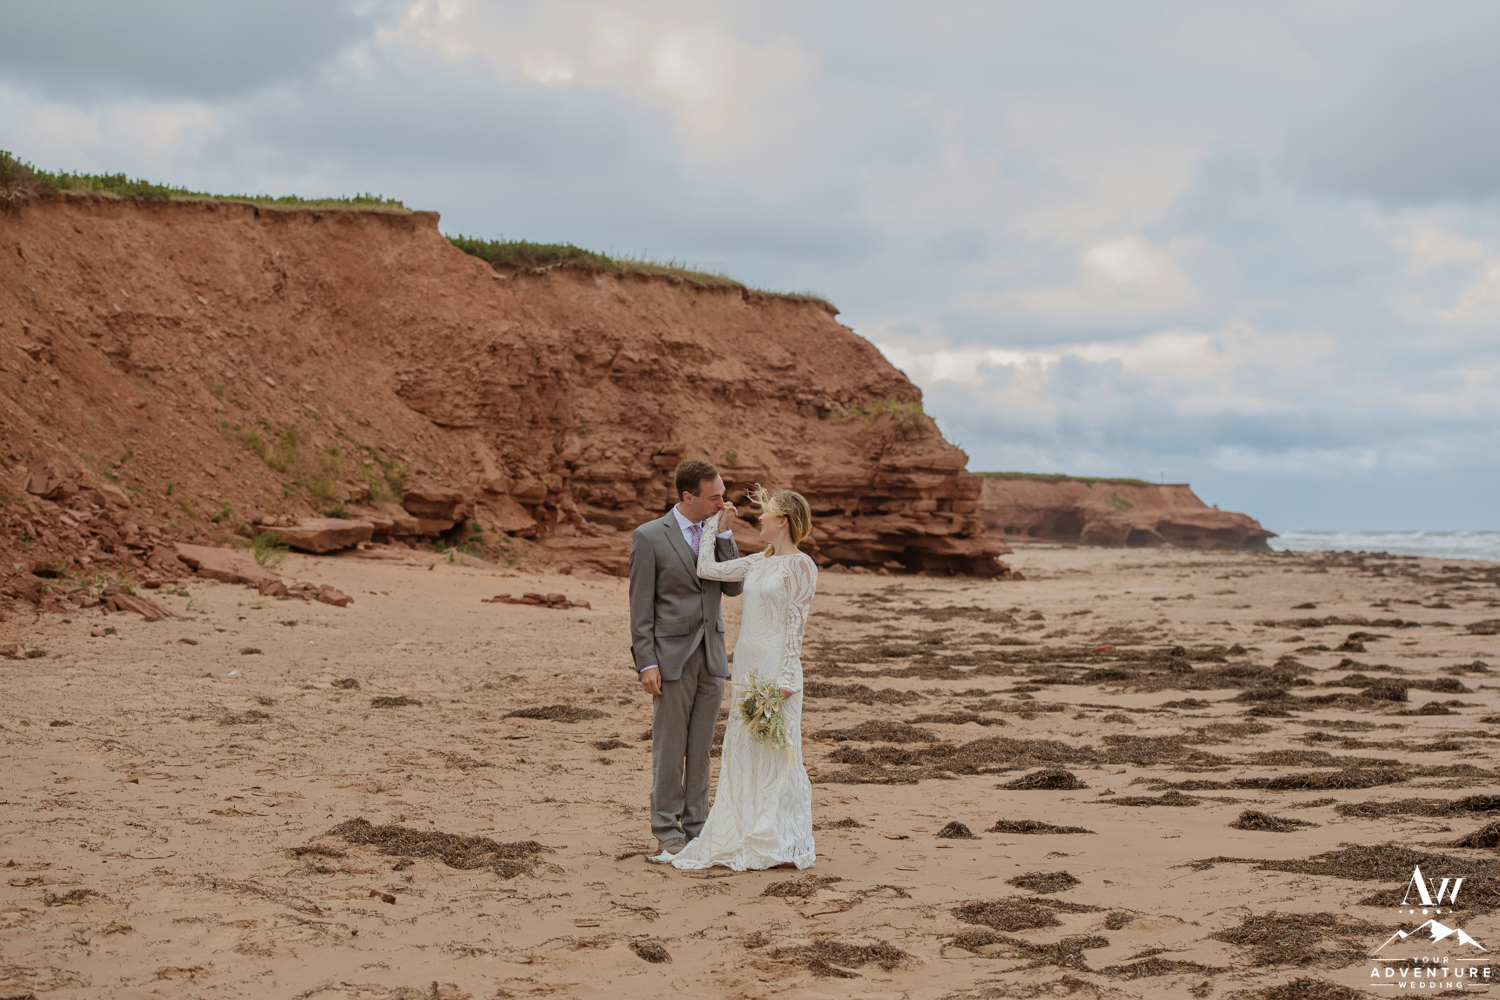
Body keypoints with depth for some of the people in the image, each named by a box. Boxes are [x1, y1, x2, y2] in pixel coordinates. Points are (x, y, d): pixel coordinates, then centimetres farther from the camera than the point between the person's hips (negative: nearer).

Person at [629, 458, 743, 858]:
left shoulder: (718, 534, 9)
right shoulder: (650, 536, -6)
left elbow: (734, 586, 0)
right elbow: (640, 605, -7)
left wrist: (725, 533, -6)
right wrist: (646, 663, -12)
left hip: (711, 658, 5)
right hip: (672, 657, -5)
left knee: (701, 747, 10)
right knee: (669, 748, 1)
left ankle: (696, 825, 19)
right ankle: (667, 830, 11)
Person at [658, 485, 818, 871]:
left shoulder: (800, 565, -8)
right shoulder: (758, 562, 14)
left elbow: (796, 625, -12)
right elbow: (707, 569, 12)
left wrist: (784, 680, -15)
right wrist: (714, 525, 14)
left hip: (776, 666, -8)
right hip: (747, 666, 8)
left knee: (776, 751, -2)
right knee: (742, 749, 10)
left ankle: (785, 846, 7)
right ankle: (750, 837, 18)